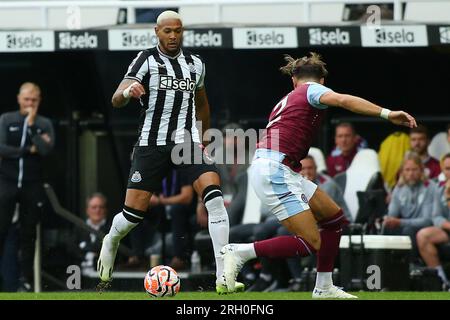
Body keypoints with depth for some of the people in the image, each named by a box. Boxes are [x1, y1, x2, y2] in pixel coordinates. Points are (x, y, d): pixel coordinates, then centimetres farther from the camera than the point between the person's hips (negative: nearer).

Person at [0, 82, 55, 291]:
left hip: (32, 186, 1)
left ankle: (26, 281, 6)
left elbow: (47, 150, -9)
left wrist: (31, 125, -10)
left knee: (28, 234, 3)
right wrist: (29, 150, -10)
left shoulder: (44, 124, 8)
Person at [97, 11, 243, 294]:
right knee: (134, 214, -3)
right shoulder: (147, 60, -3)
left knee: (214, 197, -20)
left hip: (188, 142, 3)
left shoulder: (195, 64, 11)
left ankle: (224, 277, -23)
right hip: (153, 143, -3)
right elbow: (116, 100, -13)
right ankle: (110, 244, 35)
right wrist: (128, 92, -36)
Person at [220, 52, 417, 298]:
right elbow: (342, 100, -20)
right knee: (311, 243, -13)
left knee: (334, 218, 15)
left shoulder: (289, 98, 25)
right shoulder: (313, 90, 1)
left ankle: (323, 287, 20)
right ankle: (239, 252, -11)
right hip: (274, 170, -9)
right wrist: (387, 114, -27)